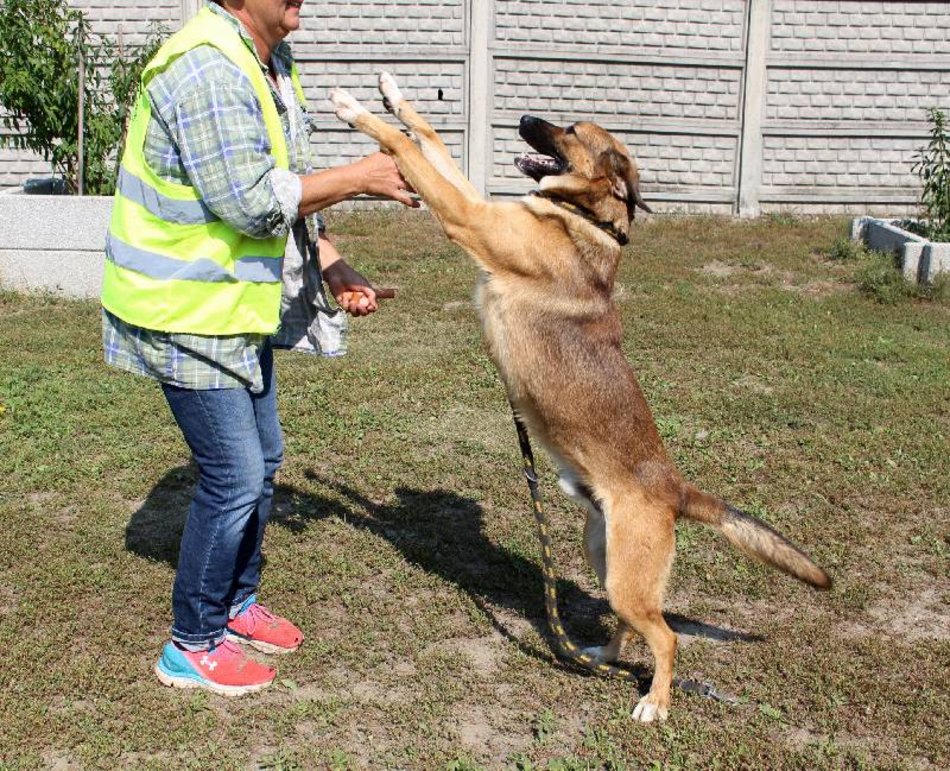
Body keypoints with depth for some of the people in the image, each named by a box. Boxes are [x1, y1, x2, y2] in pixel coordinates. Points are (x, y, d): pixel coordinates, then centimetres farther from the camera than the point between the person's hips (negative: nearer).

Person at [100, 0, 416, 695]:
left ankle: (236, 604, 37)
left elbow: (286, 190, 15)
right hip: (189, 316, -10)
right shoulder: (206, 69, -23)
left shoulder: (273, 63, 9)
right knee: (235, 479, -4)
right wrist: (360, 177, -21)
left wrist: (333, 267, 6)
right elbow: (249, 201, -28)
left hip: (240, 308, 10)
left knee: (262, 460, 18)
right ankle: (192, 646, 14)